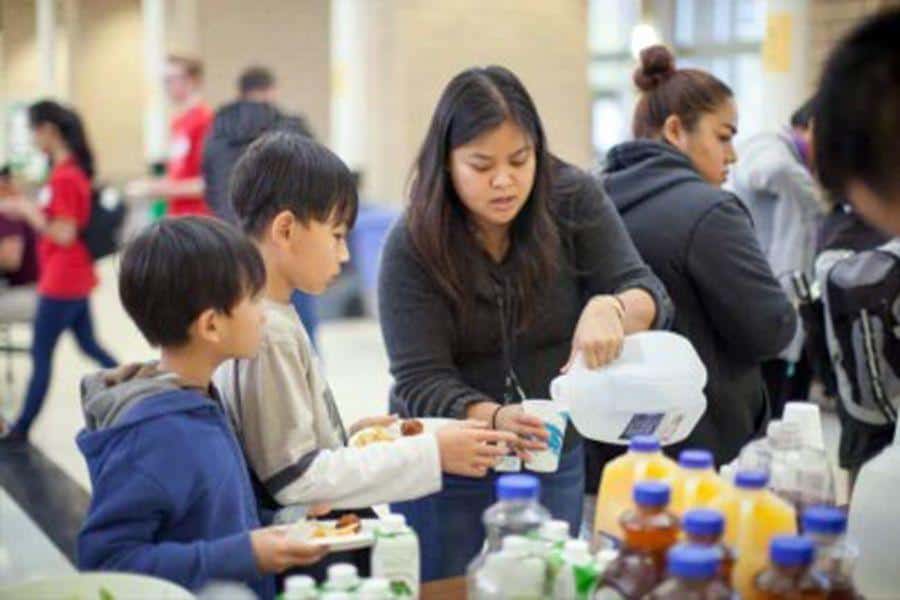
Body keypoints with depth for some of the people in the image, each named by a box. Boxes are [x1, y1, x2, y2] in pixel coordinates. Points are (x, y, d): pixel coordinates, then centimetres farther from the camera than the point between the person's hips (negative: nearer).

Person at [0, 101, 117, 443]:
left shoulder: (63, 178, -20)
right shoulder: (76, 170, 8)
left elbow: (64, 235, -23)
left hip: (61, 284, -9)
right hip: (77, 278, 9)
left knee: (41, 354, 1)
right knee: (89, 346, 17)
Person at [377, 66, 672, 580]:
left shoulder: (574, 200, -11)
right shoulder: (414, 243, -16)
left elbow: (650, 297, -13)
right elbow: (421, 381, -19)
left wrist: (609, 308, -37)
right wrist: (495, 419, -38)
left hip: (555, 461, 2)